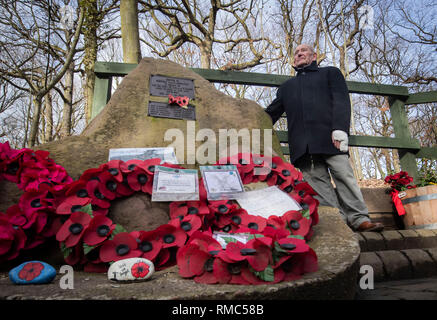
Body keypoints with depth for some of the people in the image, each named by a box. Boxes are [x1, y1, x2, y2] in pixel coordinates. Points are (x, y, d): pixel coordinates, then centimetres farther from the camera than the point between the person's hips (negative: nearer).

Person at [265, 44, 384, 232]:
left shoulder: (330, 73, 22)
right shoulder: (286, 86, 32)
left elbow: (341, 101, 6)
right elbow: (271, 114, 26)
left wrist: (340, 129, -11)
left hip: (329, 138, -2)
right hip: (302, 145, 2)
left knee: (343, 175, -10)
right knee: (317, 182, -7)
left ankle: (359, 219, -5)